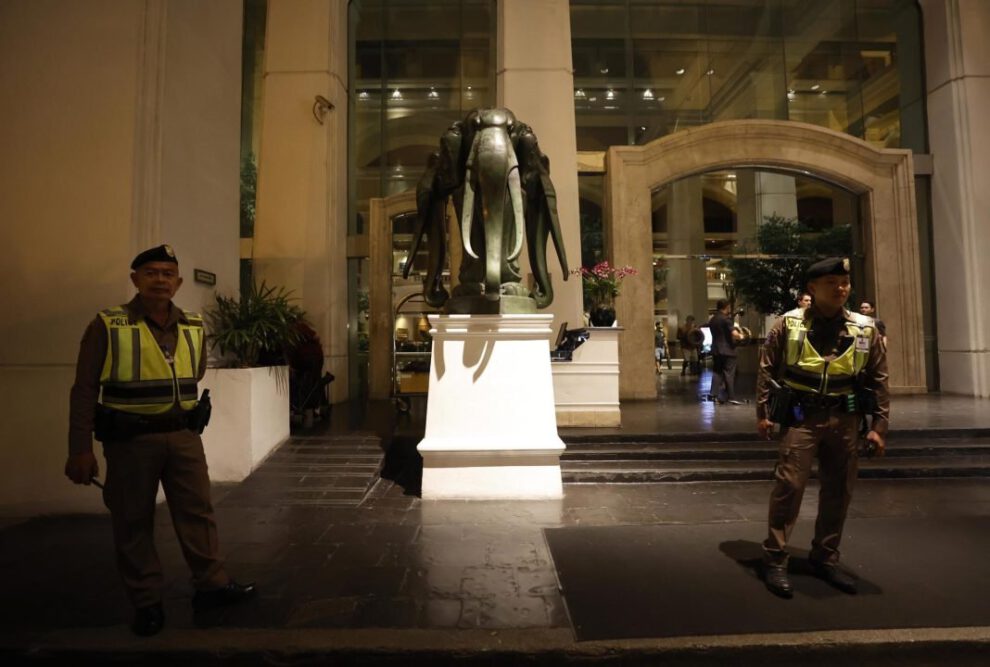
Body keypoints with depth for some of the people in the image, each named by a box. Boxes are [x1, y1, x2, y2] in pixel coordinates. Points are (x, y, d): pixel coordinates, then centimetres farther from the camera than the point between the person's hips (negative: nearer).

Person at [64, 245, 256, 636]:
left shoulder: (193, 328, 5)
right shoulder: (107, 326, -7)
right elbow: (84, 390, -7)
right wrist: (80, 449, -10)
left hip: (183, 435, 4)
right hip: (129, 439, -3)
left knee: (198, 511, 6)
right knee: (133, 521, 7)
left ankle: (211, 585, 18)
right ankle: (146, 602, 22)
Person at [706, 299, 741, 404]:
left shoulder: (712, 320, 10)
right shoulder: (726, 319, -14)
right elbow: (734, 334, -21)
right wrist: (740, 336, 0)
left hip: (715, 350, 7)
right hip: (727, 350, -7)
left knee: (717, 372, 11)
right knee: (729, 374, -2)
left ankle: (713, 394, 5)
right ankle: (731, 397, 1)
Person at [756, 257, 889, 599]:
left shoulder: (865, 329, 4)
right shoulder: (789, 324, -3)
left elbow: (878, 381, 8)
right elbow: (767, 370, 0)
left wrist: (878, 426, 4)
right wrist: (763, 413, -3)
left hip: (845, 419, 4)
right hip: (801, 416, -3)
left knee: (839, 491, 11)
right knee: (789, 485, -7)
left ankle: (825, 558, 28)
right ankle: (775, 560, 5)